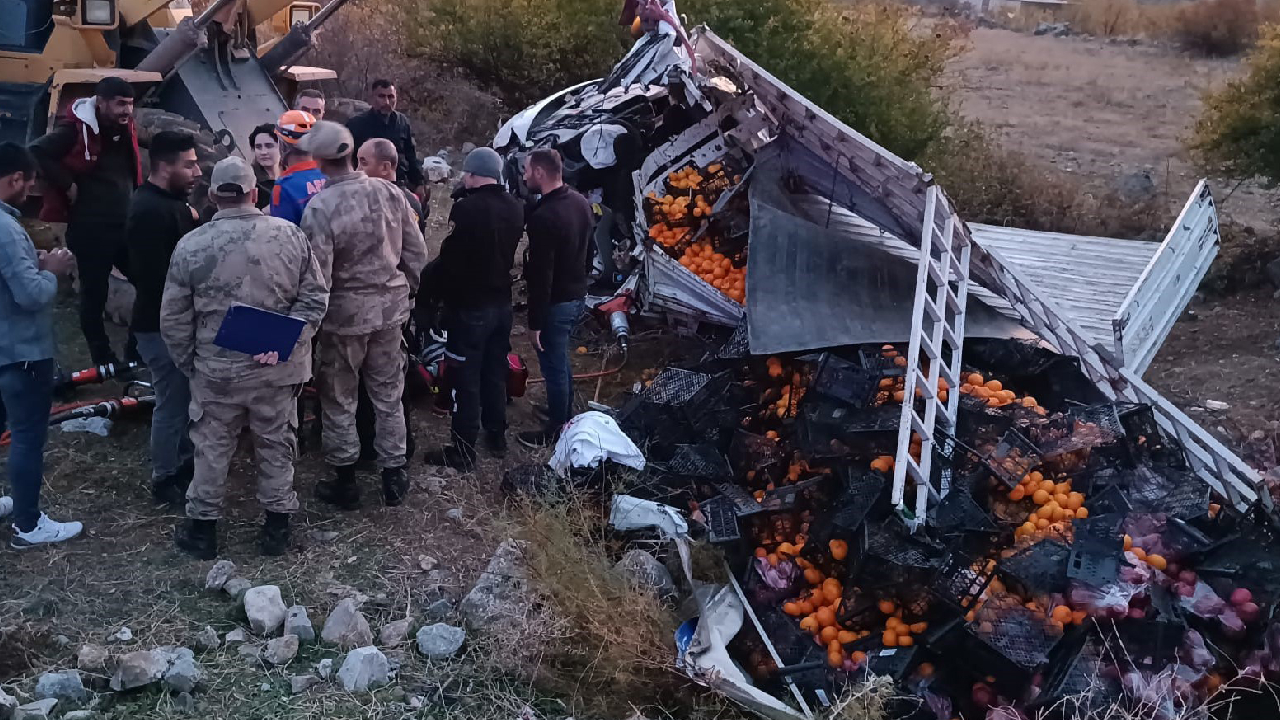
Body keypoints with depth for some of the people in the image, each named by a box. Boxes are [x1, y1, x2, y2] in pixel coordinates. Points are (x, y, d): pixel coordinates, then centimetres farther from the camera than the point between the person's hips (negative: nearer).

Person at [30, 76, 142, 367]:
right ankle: (103, 359, 16)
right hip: (90, 229, -7)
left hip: (126, 224, 7)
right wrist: (68, 186, -19)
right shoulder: (76, 130, -13)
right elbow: (37, 153, -23)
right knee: (95, 293, 4)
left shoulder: (125, 128, 8)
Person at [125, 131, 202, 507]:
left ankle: (184, 463, 35)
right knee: (172, 400, 1)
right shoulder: (151, 211, -24)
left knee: (183, 396, 20)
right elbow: (155, 278, -28)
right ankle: (165, 479, 15)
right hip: (162, 323, -10)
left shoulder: (168, 201, 10)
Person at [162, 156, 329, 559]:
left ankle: (202, 528, 26)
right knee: (276, 444, 15)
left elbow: (174, 319, -3)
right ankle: (277, 526, 26)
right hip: (278, 368, 1)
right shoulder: (289, 234, -5)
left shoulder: (191, 245, -8)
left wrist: (187, 363, 10)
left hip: (216, 368, -1)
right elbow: (315, 298, -6)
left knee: (212, 448, 14)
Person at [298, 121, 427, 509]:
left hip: (345, 312, -4)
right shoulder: (389, 192, -5)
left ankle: (345, 481, 23)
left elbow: (318, 276, -19)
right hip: (391, 305, 4)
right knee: (389, 394, 17)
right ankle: (394, 476, 25)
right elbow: (416, 251, 2)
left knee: (339, 399, 13)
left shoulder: (320, 208, -20)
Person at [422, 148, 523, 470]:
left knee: (465, 378, 0)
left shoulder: (467, 208, -21)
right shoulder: (515, 208, 3)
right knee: (495, 372, 19)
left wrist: (428, 283, -4)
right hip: (501, 301, 7)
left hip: (468, 305, -7)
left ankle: (463, 450, 6)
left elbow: (449, 259, -20)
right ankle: (497, 435, 31)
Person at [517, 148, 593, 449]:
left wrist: (535, 322, -21)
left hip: (556, 302, -9)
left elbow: (542, 274, -26)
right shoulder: (581, 202, 2)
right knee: (561, 361, 24)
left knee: (554, 366, 5)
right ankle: (564, 414, 39)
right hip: (578, 294, 9)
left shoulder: (543, 216, -26)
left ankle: (556, 431, 18)